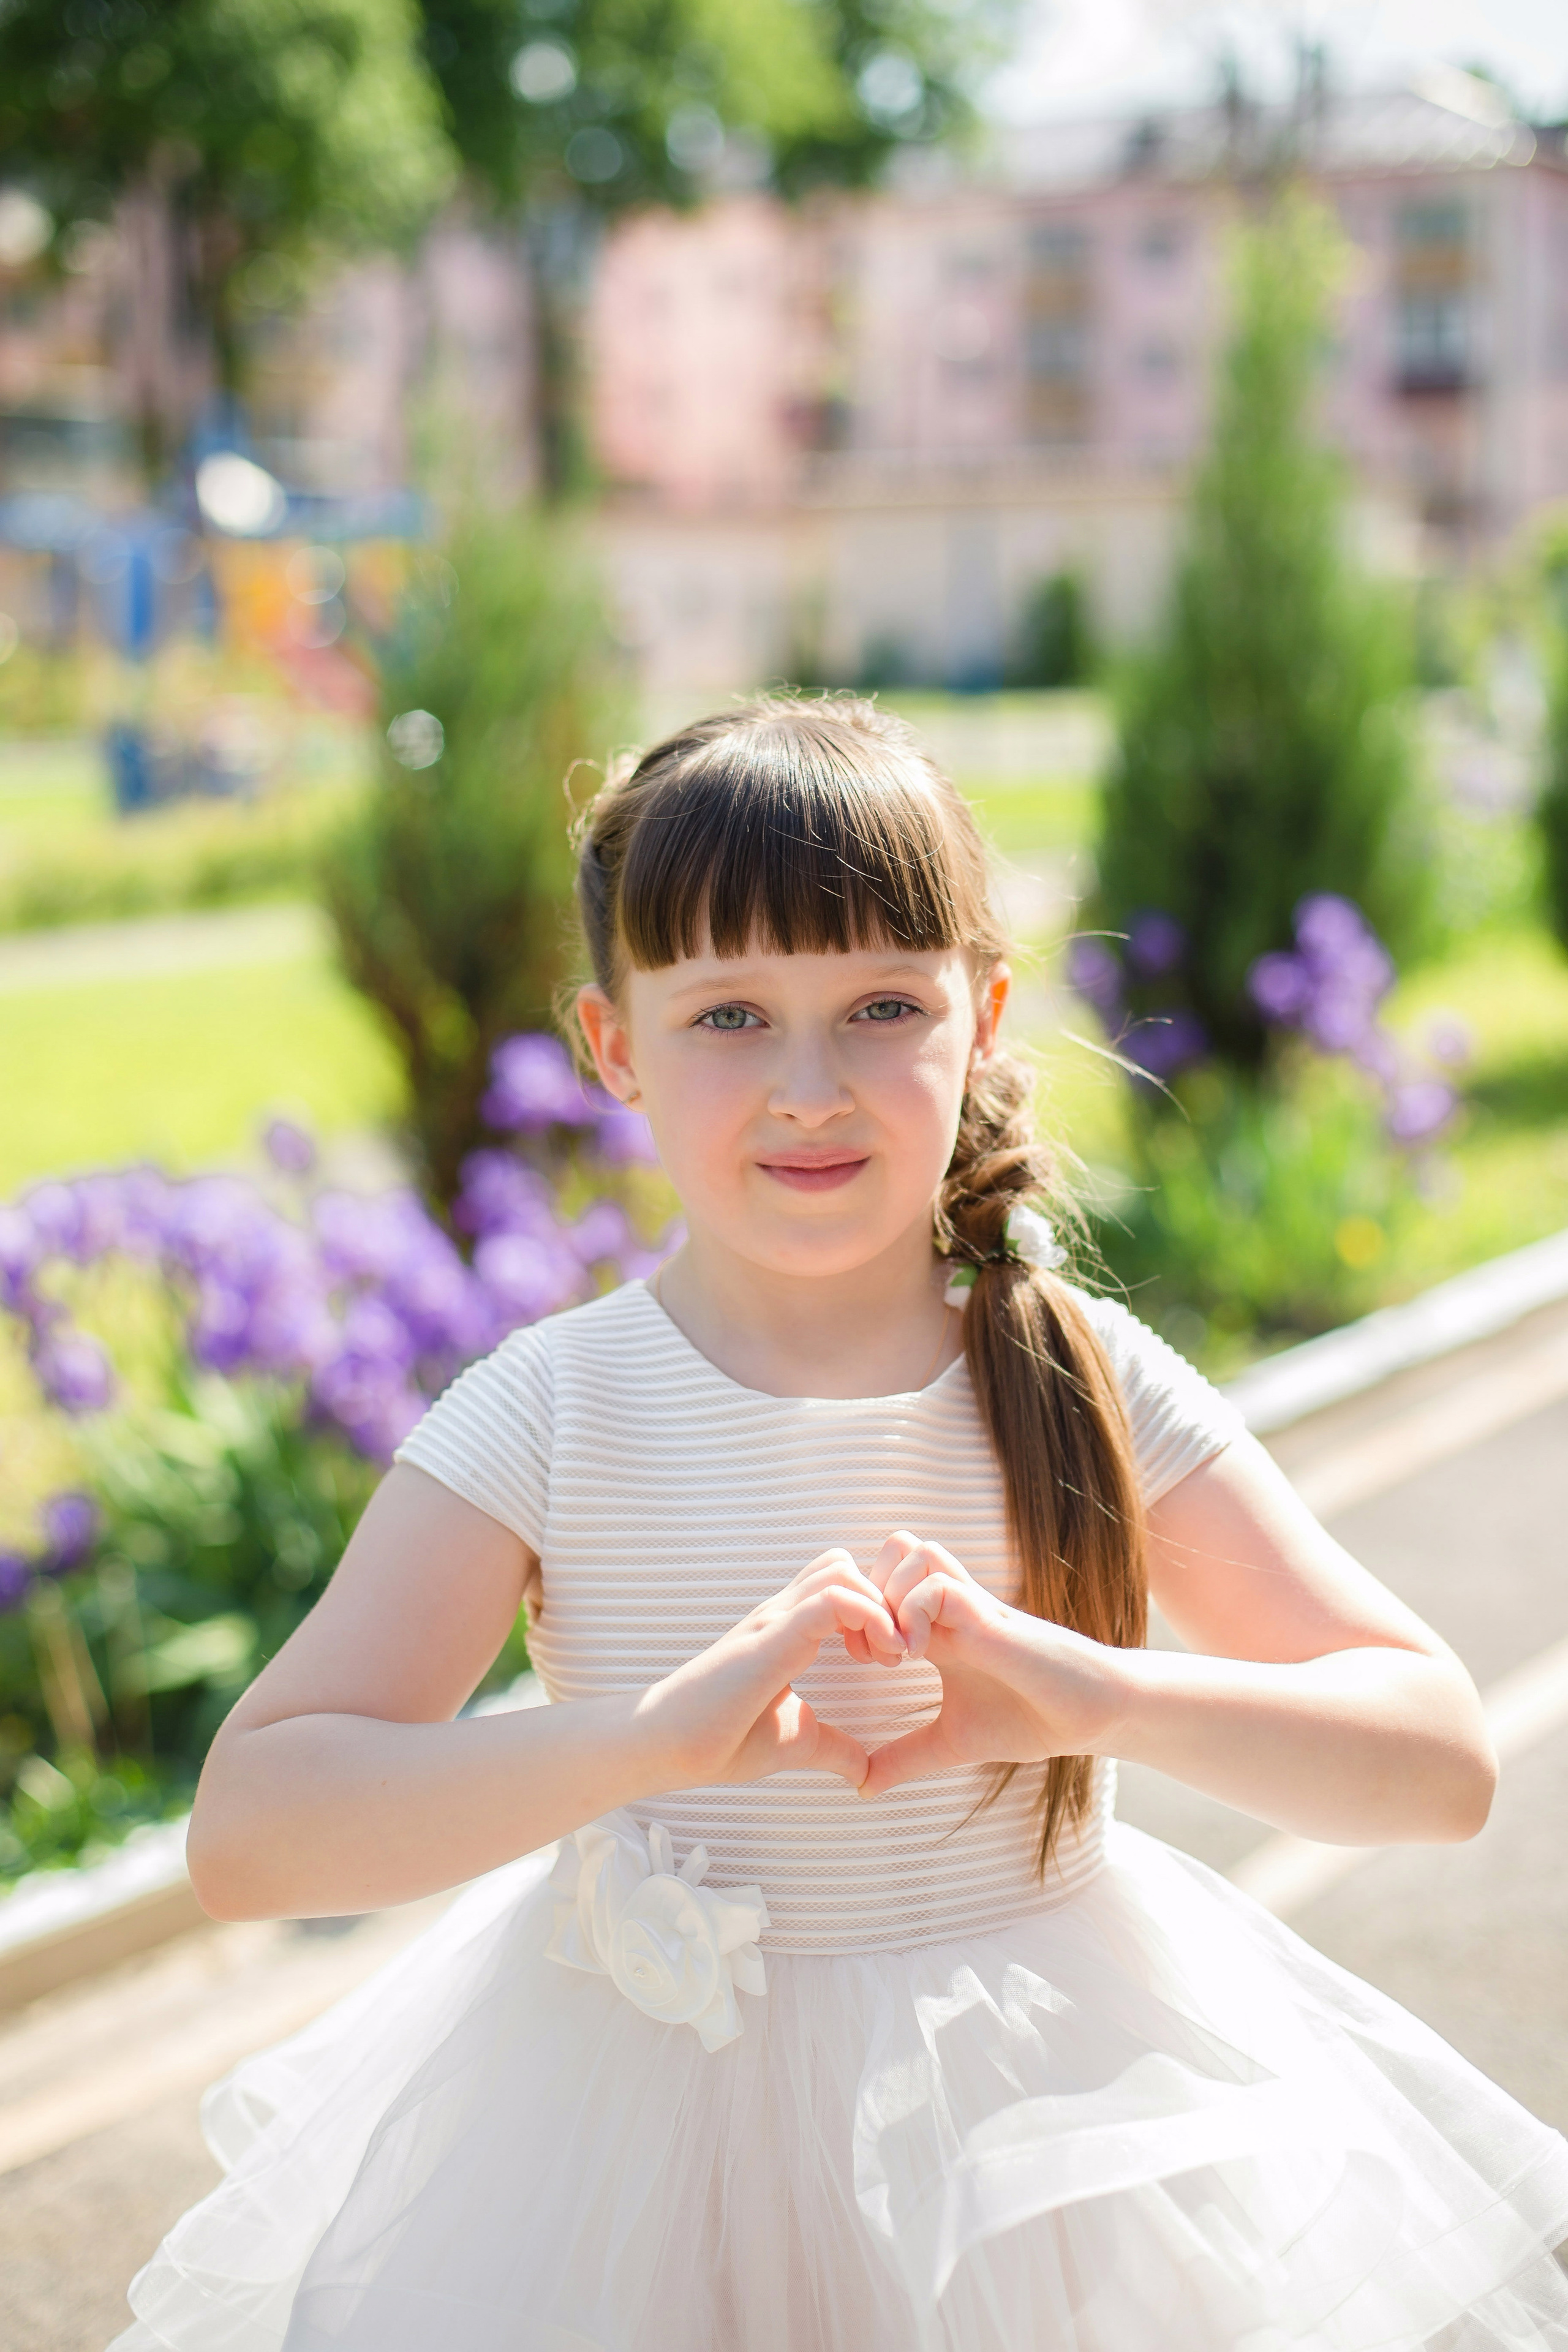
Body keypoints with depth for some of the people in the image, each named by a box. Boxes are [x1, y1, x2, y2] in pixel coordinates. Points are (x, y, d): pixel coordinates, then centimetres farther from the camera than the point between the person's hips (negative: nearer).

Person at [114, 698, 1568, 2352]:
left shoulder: (1089, 1388, -7)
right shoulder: (552, 1415, -12)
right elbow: (246, 1835, -21)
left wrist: (1099, 1695, -28)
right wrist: (657, 1731, -35)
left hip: (1027, 2144, 1)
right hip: (648, 2128, -1)